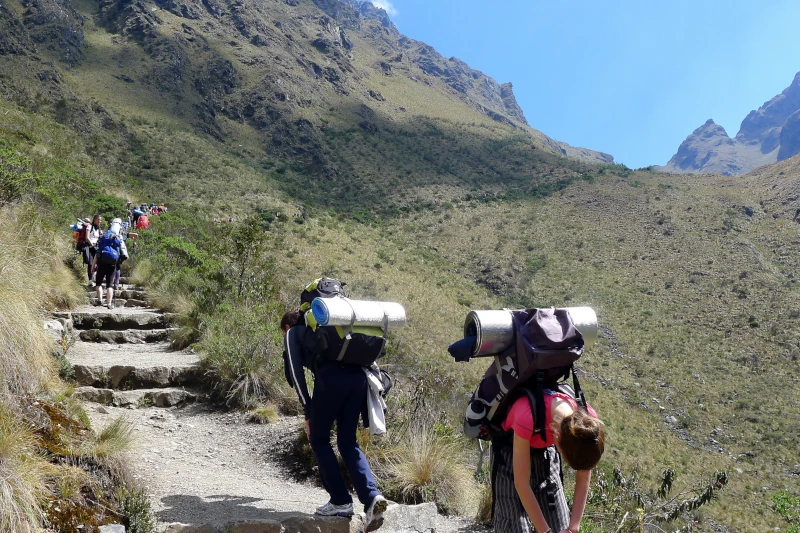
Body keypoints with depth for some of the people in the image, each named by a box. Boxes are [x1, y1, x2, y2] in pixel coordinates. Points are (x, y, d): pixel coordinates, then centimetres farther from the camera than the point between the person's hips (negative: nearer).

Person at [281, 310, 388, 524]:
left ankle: (341, 501, 9)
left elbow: (296, 373, 11)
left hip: (331, 377, -5)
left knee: (319, 440, 12)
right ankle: (372, 496, -4)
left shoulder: (293, 333, 22)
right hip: (358, 376, 6)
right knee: (348, 443, 14)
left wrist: (308, 413, 13)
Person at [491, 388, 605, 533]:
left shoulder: (586, 419, -26)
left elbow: (583, 480, -13)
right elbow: (521, 483, -31)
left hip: (546, 450, 4)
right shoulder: (528, 416, -40)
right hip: (510, 450, -4)